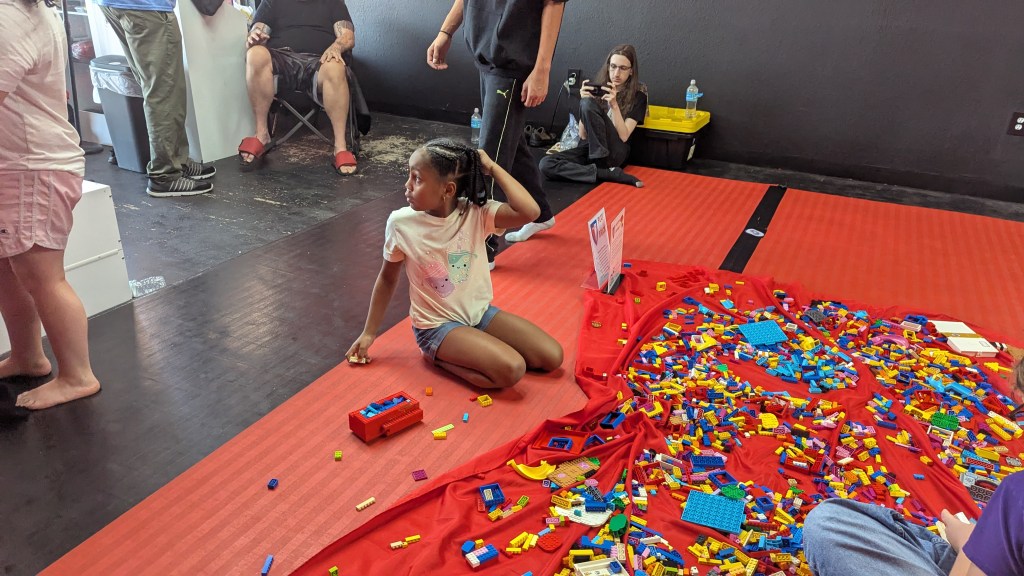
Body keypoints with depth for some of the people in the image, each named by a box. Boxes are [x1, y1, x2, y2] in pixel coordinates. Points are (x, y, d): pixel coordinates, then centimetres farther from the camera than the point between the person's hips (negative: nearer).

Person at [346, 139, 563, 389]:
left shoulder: (477, 212, -14)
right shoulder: (401, 223, -16)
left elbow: (529, 212, -30)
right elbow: (387, 278, -2)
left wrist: (492, 168, -23)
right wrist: (369, 333, 5)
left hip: (480, 312, 4)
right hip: (437, 325, -4)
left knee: (552, 357, -5)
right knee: (511, 370, -24)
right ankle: (437, 355, -3)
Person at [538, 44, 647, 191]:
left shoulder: (638, 95, 0)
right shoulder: (597, 88, 8)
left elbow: (623, 136, -10)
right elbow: (583, 135, 1)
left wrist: (614, 105, -21)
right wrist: (584, 101, -14)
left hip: (614, 153, -4)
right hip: (589, 148, 4)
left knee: (589, 104, -25)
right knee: (545, 164, -26)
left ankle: (601, 165, -21)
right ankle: (612, 174, -27)